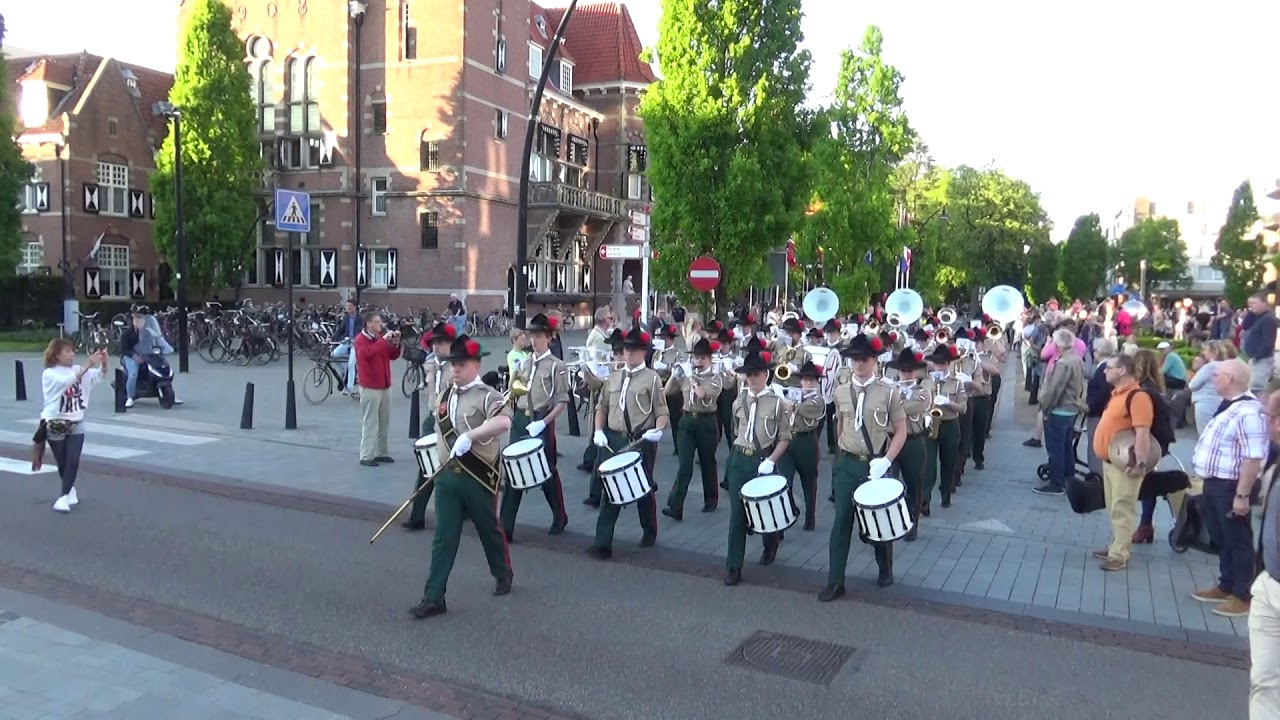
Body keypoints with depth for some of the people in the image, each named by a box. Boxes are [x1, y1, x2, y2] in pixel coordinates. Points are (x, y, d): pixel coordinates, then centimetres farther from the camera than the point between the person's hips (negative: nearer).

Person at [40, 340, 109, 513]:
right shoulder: (49, 374, -9)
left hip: (76, 423, 2)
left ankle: (64, 497, -10)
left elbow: (98, 376, -9)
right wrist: (88, 364, -36)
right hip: (55, 424, -2)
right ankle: (71, 490, 33)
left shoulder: (78, 369, 5)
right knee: (62, 463, 10)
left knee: (73, 460, -13)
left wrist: (103, 362, -30)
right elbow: (67, 381, -28)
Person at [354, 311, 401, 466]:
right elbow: (366, 353, -29)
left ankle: (381, 452, 20)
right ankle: (366, 456, -1)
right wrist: (383, 340, -27)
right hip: (370, 387, -7)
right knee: (370, 422, -5)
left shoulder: (381, 338, 11)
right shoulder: (360, 339, -8)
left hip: (385, 386, 7)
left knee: (384, 422, 11)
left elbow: (393, 356, 13)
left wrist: (396, 343, -4)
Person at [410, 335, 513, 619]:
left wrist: (469, 436, -40)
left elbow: (504, 421, -34)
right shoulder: (446, 395, 9)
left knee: (489, 530, 14)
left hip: (479, 478, -5)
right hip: (447, 476, 5)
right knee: (443, 538, 3)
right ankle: (433, 598, 6)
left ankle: (504, 576, 39)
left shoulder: (487, 396, -14)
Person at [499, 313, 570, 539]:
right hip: (520, 419, 5)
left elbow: (562, 402, -11)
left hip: (541, 422, -5)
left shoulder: (557, 366, -7)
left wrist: (543, 422, -19)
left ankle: (560, 518, 28)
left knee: (547, 471, 7)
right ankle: (505, 525, 5)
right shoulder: (525, 363, 11)